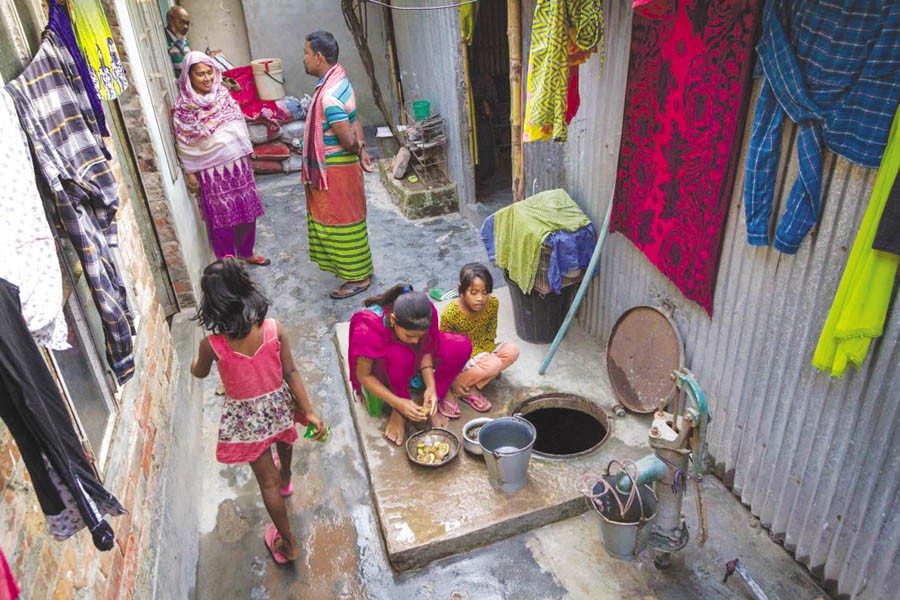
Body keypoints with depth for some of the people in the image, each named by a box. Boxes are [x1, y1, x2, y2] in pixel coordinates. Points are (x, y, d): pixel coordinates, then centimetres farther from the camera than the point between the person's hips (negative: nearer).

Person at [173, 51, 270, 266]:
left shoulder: (223, 94, 3)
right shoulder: (183, 106, -10)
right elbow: (184, 144, -8)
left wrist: (247, 152, 12)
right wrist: (190, 172, -8)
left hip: (238, 161, 5)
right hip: (211, 169, -5)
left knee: (247, 209, 12)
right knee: (222, 216, 4)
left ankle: (246, 252, 30)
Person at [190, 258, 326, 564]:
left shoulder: (212, 344, -25)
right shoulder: (274, 329, -22)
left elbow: (198, 373, -2)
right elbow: (290, 373, -16)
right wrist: (309, 412, -7)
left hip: (245, 417, -2)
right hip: (278, 404, 2)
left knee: (267, 482, 15)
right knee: (284, 440, 37)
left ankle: (288, 543, 30)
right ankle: (285, 478, 68)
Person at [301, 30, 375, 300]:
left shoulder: (329, 96, -28)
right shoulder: (338, 80, 5)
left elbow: (347, 139, -27)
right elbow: (355, 122, 10)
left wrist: (357, 149, -6)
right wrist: (361, 149, 4)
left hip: (335, 168, -10)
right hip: (333, 166, 10)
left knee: (342, 221, 2)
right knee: (341, 218, 21)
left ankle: (358, 277, 16)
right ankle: (354, 268, 37)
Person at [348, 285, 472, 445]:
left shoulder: (426, 313, -27)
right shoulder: (367, 330, -36)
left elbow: (425, 351, -13)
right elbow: (364, 376, -24)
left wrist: (431, 387, -28)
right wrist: (398, 403, -33)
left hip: (414, 363, 4)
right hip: (381, 371, -4)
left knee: (462, 346, -20)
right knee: (400, 355, -40)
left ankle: (428, 404, -6)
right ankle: (398, 412, -15)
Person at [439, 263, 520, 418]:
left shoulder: (493, 303, -13)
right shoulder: (450, 313, -25)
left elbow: (490, 336, 2)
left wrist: (487, 356, -12)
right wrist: (452, 381, -17)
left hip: (482, 351, 6)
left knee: (512, 350, -20)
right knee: (494, 364, -30)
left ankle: (470, 387, -16)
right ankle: (450, 388, -14)